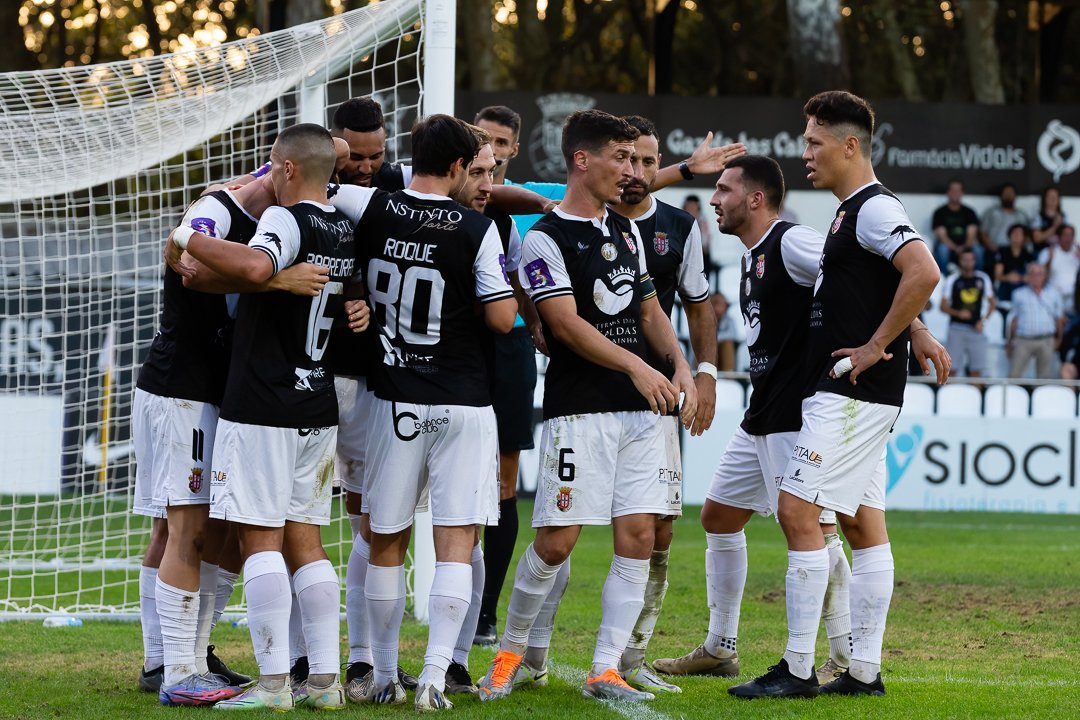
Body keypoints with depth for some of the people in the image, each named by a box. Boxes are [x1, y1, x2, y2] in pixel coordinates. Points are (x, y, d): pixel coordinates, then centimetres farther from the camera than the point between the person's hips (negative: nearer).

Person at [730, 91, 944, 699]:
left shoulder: (874, 208, -13)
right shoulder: (850, 213, 18)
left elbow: (924, 273, -27)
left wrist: (875, 347, -22)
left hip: (853, 392, -11)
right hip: (843, 393, 11)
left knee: (798, 510, -12)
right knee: (863, 523, 9)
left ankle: (798, 670, -11)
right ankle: (865, 670, 11)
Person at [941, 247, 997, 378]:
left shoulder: (983, 279, 6)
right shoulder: (952, 280, 0)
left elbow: (992, 303, 14)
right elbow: (943, 306, 1)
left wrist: (983, 320, -1)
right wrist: (958, 313, -17)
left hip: (976, 329, 2)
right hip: (957, 327, -2)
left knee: (976, 370, 0)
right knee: (952, 368, -7)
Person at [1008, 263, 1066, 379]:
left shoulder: (1053, 294, 9)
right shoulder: (1019, 294, 8)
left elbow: (1059, 319, 14)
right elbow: (1014, 320, 11)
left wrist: (1058, 339, 11)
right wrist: (1009, 341, 11)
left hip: (1046, 342, 1)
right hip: (1023, 341, -1)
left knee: (1044, 374, 5)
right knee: (1014, 375, -5)